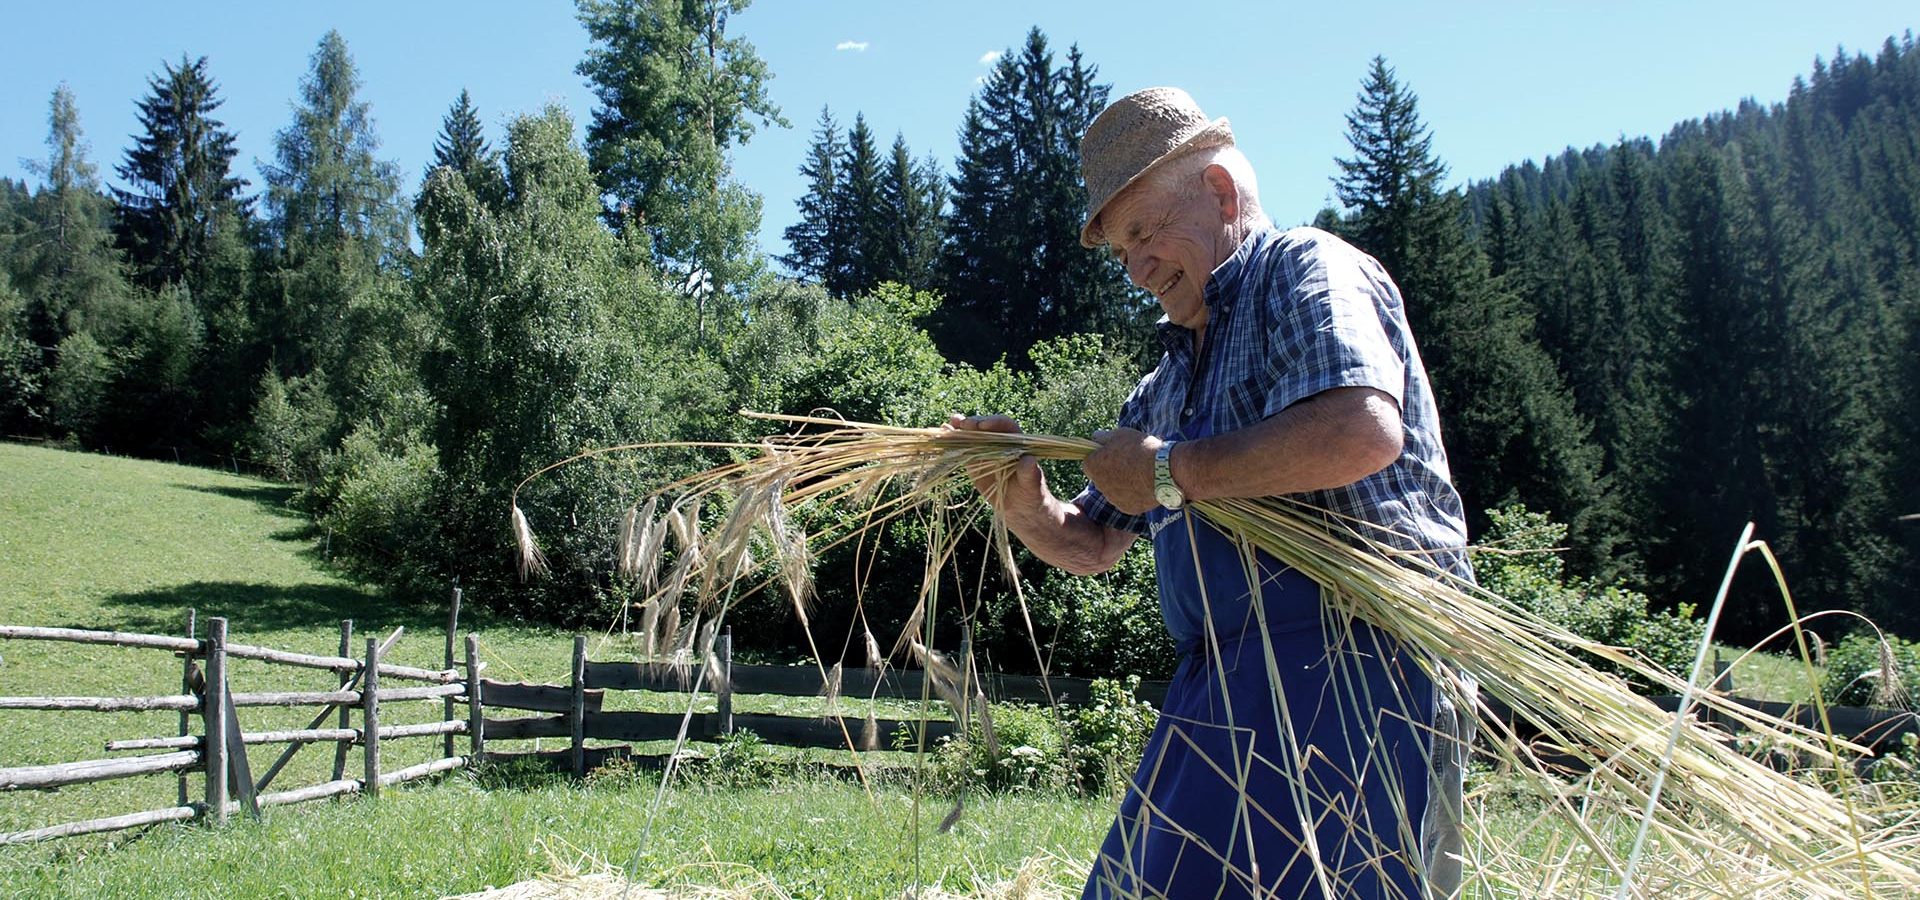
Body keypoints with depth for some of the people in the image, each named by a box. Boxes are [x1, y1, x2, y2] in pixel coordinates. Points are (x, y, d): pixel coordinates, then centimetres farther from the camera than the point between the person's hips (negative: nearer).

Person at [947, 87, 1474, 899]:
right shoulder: (1169, 384, 24)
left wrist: (1169, 472, -13)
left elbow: (1364, 432, -23)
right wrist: (1025, 506, 5)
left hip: (1353, 659, -8)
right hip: (1227, 682, 9)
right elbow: (1092, 545, 28)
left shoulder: (1303, 269, -2)